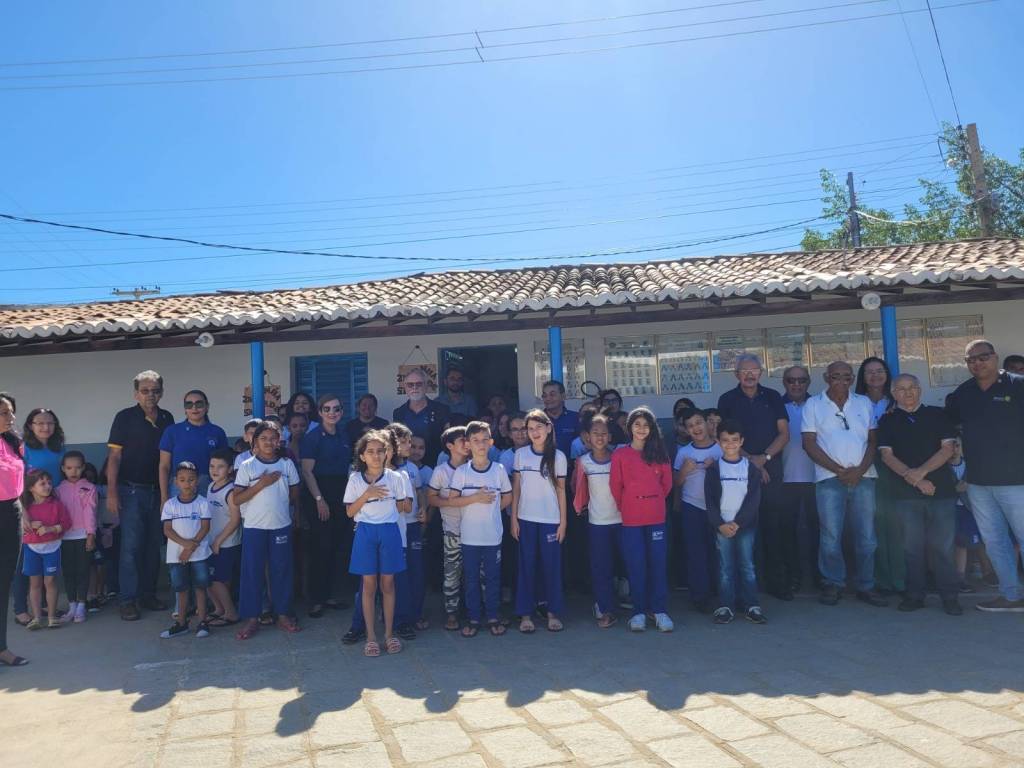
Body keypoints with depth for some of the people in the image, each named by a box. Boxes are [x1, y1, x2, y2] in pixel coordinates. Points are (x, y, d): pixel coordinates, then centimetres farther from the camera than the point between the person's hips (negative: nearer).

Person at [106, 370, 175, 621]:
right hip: (131, 490, -4)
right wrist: (111, 493, -13)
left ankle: (148, 595, 20)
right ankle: (128, 600, 4)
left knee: (154, 545, 10)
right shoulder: (125, 418, -4)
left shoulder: (167, 419, 7)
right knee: (131, 546, -4)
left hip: (158, 492, 4)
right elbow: (114, 456, -7)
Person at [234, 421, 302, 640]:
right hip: (254, 526, -1)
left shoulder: (287, 465, 3)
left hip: (281, 525, 2)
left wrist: (279, 502, 1)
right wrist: (261, 484, -15)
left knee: (281, 570, 9)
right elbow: (237, 499, -8)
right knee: (252, 571, 3)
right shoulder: (247, 466, -2)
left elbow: (295, 495, 12)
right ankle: (252, 618, 13)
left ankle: (283, 614, 21)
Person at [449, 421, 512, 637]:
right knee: (471, 578, 9)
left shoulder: (499, 469, -1)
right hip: (469, 535, 0)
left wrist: (491, 508, 1)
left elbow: (508, 497, 10)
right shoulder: (461, 471, -4)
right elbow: (452, 500, -6)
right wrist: (475, 499, -16)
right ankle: (473, 618, 20)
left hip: (493, 534, 1)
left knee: (492, 577, 9)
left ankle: (492, 617, 23)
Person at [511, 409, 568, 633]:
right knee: (526, 566, 6)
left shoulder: (558, 456, -2)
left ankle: (553, 613, 19)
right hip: (525, 519, 1)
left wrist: (563, 521, -1)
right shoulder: (520, 454, 1)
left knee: (552, 566, 5)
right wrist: (513, 518, 0)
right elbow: (516, 488, 4)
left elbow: (561, 490, 2)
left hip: (551, 520, -1)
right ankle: (525, 614, 15)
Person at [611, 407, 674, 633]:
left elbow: (667, 482, 10)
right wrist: (625, 507, 9)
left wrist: (655, 501, 10)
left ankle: (660, 610, 13)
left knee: (658, 563, 4)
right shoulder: (620, 455, -1)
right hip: (631, 519, -1)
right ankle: (639, 612, 12)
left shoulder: (659, 453, 5)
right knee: (636, 565, 4)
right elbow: (615, 486, 3)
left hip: (656, 517, 2)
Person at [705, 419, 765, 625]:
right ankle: (725, 607, 8)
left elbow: (754, 499, -3)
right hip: (722, 526, 0)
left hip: (745, 525, 0)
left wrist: (738, 522, -10)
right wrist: (720, 524, -10)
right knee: (725, 567, 4)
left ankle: (752, 606, 11)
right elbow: (710, 500, -1)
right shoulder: (714, 468, 1)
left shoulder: (750, 467, 2)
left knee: (747, 565, 4)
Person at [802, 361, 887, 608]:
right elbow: (809, 443, -2)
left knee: (866, 536, 5)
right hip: (829, 478, -2)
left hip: (863, 477, 2)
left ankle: (866, 586, 15)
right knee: (831, 536, -1)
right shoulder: (813, 404, 4)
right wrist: (839, 470, -8)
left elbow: (873, 440, 8)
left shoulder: (864, 403, 12)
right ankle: (833, 584, 12)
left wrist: (860, 470, -7)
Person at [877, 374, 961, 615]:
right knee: (912, 545, 3)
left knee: (942, 545, -2)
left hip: (941, 488, 0)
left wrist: (921, 472, -13)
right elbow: (887, 455, 0)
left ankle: (949, 595, 9)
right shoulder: (888, 421, 9)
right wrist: (912, 478, -13)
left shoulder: (937, 415, 9)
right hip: (905, 492, 1)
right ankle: (914, 594, 12)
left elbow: (947, 449, 0)